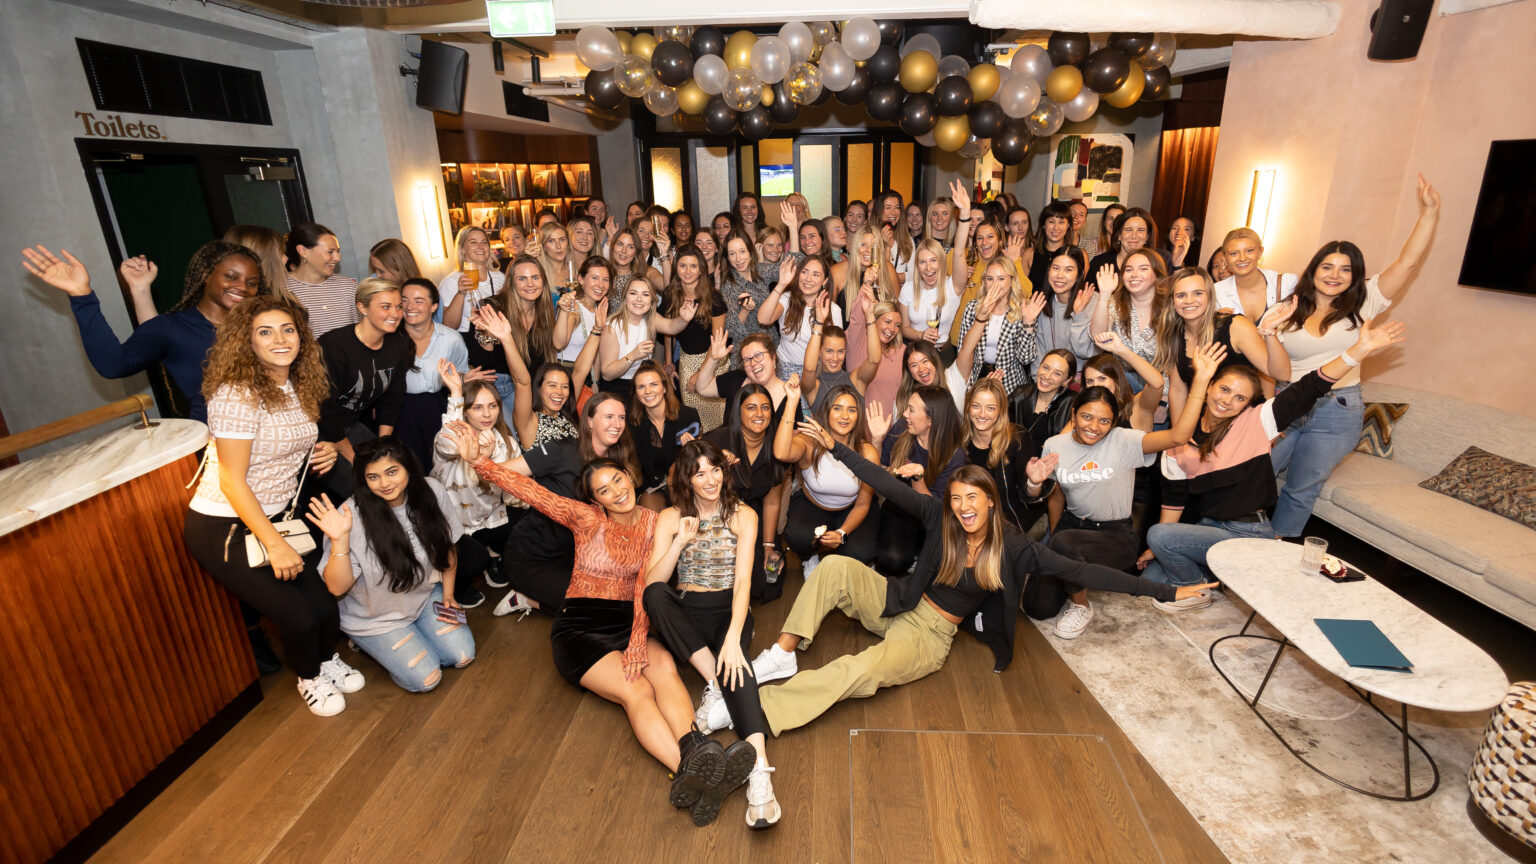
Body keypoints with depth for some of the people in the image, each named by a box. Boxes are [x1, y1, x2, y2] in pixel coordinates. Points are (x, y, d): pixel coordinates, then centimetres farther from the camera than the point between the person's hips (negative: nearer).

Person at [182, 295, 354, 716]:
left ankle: (327, 660, 31)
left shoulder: (298, 387, 4)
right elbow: (232, 480, -20)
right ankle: (309, 678, 21)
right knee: (298, 616, -11)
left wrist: (322, 453, -2)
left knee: (326, 606, -2)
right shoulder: (236, 394, -21)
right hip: (223, 528, -7)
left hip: (277, 518, 7)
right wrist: (275, 544, -21)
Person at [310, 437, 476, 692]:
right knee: (425, 679, -8)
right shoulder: (352, 516, -27)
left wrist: (448, 594, 3)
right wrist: (339, 540, -41)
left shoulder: (431, 492, -17)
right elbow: (337, 587, -26)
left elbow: (448, 547, 0)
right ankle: (369, 643, 17)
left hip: (425, 595, 4)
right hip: (375, 616, -4)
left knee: (463, 656, -1)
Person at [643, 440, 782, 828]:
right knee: (655, 594, -31)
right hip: (685, 614, 2)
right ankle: (717, 685, -30)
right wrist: (681, 541, -21)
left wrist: (733, 636, -27)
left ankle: (760, 772, -48)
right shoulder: (670, 518, 4)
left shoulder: (743, 515, 0)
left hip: (728, 610, -2)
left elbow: (743, 581, -12)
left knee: (734, 659, -36)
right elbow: (651, 583, -6)